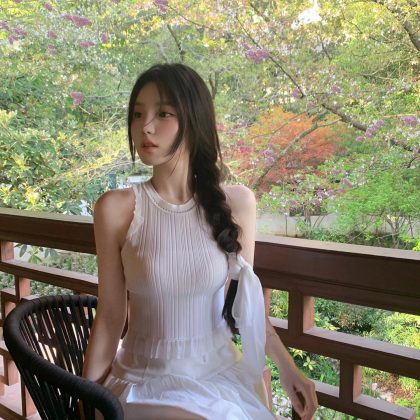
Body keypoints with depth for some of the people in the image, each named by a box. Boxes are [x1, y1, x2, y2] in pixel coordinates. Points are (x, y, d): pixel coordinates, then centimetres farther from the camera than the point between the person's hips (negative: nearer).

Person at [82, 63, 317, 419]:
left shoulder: (237, 202, -7)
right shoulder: (116, 208, -13)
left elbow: (244, 300, 4)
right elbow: (110, 316, -6)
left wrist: (287, 368, 1)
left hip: (222, 375, 3)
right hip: (146, 382, -3)